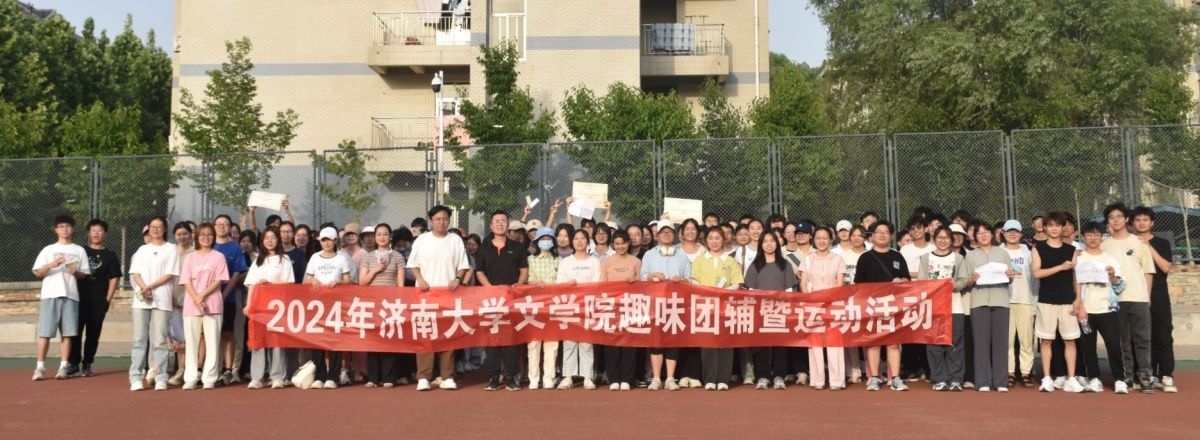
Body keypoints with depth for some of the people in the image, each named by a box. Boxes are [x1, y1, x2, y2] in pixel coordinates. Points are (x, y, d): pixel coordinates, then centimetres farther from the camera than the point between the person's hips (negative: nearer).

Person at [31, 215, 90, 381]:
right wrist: (51, 265, -14)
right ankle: (40, 367, 2)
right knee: (45, 333, -4)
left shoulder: (79, 251, 13)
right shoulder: (48, 250, 10)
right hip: (50, 295, -1)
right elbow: (37, 273, 4)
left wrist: (76, 273, -8)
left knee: (67, 333, -1)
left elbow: (85, 274, 13)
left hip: (70, 295, 1)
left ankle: (63, 367, 4)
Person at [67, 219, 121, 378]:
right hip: (79, 298, 1)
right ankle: (73, 363, 5)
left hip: (99, 300, -1)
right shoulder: (80, 251, 10)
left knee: (93, 334, 2)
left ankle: (87, 365, 9)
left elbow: (114, 279, 5)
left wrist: (107, 300, -4)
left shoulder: (110, 256, 8)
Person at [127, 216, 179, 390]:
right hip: (140, 300, 3)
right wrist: (144, 289, -9)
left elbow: (170, 275, -2)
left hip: (161, 300, -3)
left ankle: (160, 377, -1)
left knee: (159, 340, -4)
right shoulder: (142, 249, 17)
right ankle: (136, 377, -1)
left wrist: (150, 287, -11)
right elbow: (135, 273, 8)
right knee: (139, 339, -1)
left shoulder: (171, 249, 7)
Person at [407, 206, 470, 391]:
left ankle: (447, 377, 6)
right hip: (425, 293, -1)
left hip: (448, 293, 1)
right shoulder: (421, 240, 6)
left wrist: (457, 278, -9)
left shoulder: (456, 240, 8)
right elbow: (413, 263, 8)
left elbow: (463, 265, 9)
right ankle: (423, 377, -1)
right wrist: (420, 279, -8)